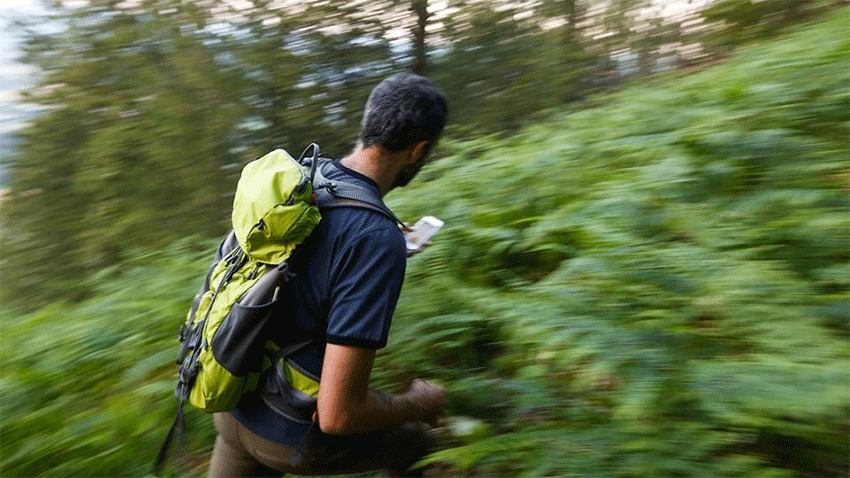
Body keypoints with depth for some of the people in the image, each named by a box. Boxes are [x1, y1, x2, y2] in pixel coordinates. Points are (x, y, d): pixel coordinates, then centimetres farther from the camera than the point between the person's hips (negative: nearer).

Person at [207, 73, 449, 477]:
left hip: (234, 406, 7)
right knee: (413, 437, 22)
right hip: (290, 437, -6)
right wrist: (419, 405, -10)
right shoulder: (378, 240, -31)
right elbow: (338, 414, -31)